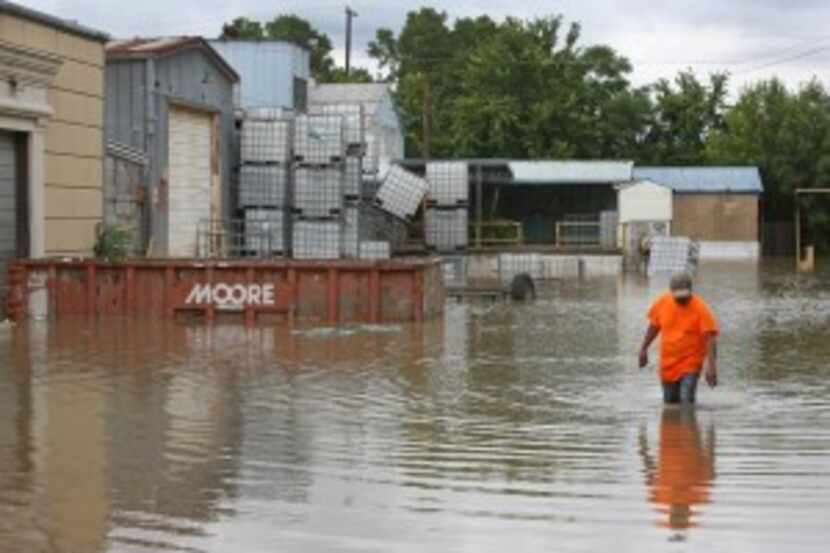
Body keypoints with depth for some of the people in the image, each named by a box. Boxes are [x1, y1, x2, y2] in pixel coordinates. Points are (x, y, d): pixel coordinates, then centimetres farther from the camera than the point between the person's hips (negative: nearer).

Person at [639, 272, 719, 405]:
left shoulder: (700, 308, -18)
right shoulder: (662, 302, -4)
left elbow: (710, 337, -23)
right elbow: (654, 326, 12)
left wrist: (711, 366, -32)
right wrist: (644, 348, 15)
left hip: (690, 364, -5)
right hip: (668, 364, 5)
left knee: (686, 402, -18)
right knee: (670, 402, 15)